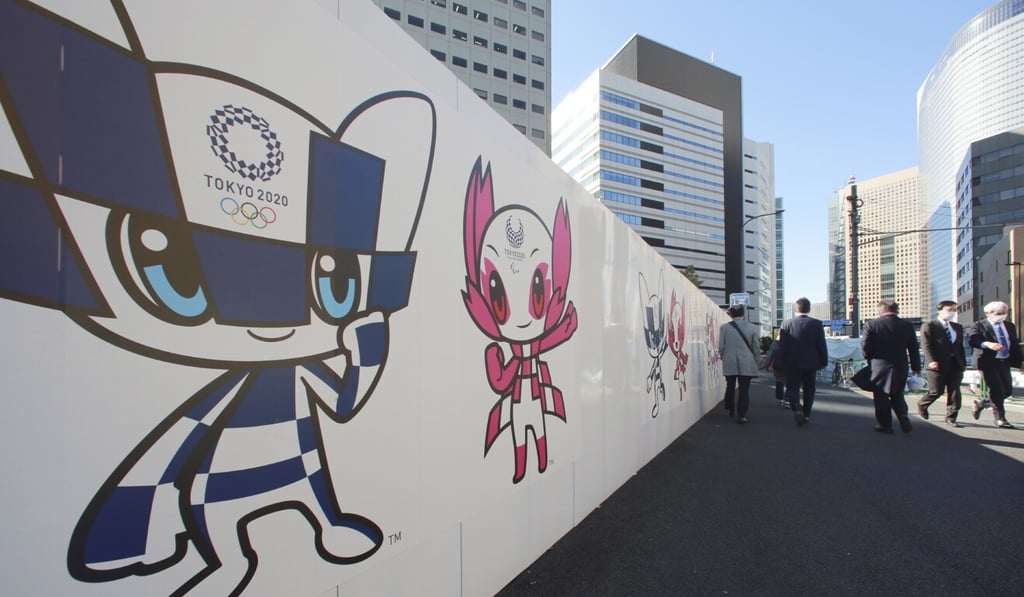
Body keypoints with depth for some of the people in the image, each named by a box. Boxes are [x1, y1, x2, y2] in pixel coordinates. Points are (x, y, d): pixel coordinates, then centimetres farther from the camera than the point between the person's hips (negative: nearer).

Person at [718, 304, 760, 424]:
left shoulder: (724, 327, -4)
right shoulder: (752, 327, -2)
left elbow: (721, 347, -3)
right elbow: (755, 347, 2)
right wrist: (755, 363, 13)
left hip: (729, 364, 1)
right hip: (746, 364, -1)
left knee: (730, 387, 17)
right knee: (744, 389, 1)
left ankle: (730, 410, 29)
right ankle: (741, 415, -3)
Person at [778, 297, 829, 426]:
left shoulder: (786, 323, -6)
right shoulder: (817, 323, -4)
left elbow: (782, 346, -4)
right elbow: (822, 345, -3)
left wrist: (783, 362, 4)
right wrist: (824, 362, 7)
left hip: (792, 363, -1)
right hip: (811, 362, 2)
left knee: (792, 387, 4)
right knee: (809, 389, 15)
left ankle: (796, 407, -23)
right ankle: (806, 414, 20)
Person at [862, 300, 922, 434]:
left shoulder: (871, 324, -11)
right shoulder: (907, 325, 0)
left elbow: (865, 346, -10)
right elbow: (914, 348, 3)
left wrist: (870, 357, 10)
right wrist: (916, 367, 12)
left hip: (879, 366, -3)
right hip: (901, 367, 3)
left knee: (881, 396, 8)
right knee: (897, 394, 20)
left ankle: (885, 424, 12)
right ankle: (903, 416, 0)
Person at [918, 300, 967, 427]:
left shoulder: (958, 327, 18)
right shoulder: (928, 326, -3)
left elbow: (960, 346, 19)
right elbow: (926, 345, -10)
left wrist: (963, 363, 13)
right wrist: (931, 361, -19)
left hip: (955, 364, 6)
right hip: (938, 365, -6)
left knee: (954, 393, 3)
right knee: (936, 391, -3)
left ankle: (951, 418, 10)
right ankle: (922, 405, 23)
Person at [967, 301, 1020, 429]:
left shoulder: (1010, 326, 14)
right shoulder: (978, 325, -6)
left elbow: (1015, 345, 17)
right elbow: (972, 340, -22)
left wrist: (1019, 363, 11)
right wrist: (988, 344, -40)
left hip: (1004, 362, 7)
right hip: (988, 362, -7)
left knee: (1008, 391, 8)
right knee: (997, 391, -5)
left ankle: (980, 403, 30)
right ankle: (1000, 419, 6)